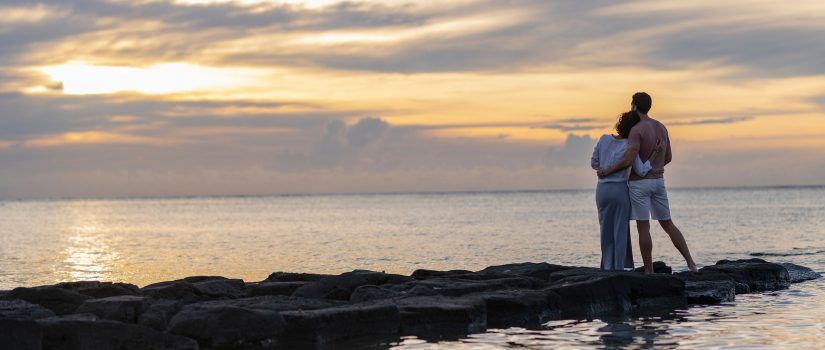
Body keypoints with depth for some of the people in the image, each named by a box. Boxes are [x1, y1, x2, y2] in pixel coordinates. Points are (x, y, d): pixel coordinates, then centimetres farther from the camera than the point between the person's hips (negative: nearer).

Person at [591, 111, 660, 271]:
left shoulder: (604, 139, 0)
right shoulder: (630, 146, -11)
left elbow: (594, 163, 7)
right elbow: (641, 171, -13)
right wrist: (653, 154, -7)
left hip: (602, 189, 3)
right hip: (620, 189, -3)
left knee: (606, 230, 12)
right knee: (621, 230, 6)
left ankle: (607, 266, 6)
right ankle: (619, 267, 4)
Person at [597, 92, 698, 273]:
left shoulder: (636, 130, -17)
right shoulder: (661, 127, 9)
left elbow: (629, 160, -26)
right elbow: (668, 157, 15)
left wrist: (608, 170, -12)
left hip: (639, 183, -7)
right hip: (658, 182, 7)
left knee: (643, 227, -2)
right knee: (668, 224, 13)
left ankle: (649, 271, -1)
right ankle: (690, 263, 5)